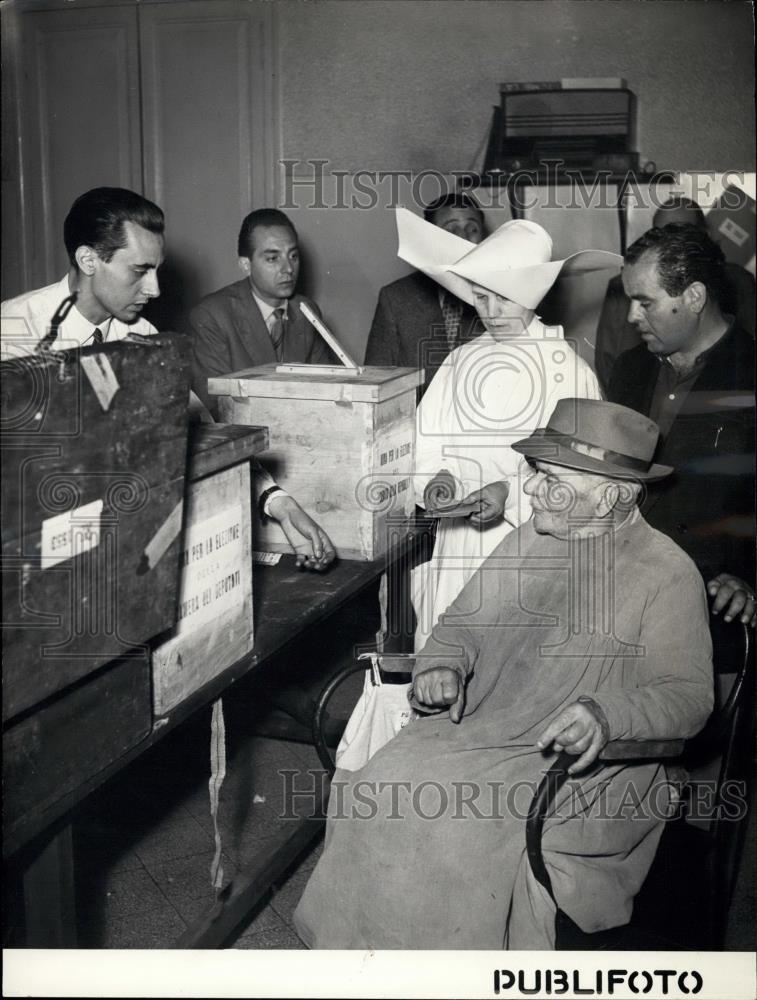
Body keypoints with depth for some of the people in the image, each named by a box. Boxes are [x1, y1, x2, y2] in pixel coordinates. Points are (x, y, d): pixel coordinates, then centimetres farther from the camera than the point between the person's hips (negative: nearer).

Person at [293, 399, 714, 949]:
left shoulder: (667, 573, -7)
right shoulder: (528, 540, 12)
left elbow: (689, 693, -11)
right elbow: (462, 622, 19)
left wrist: (606, 713, -29)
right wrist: (443, 665, -4)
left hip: (581, 761, -5)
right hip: (478, 727, 6)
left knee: (468, 827, -27)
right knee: (380, 793, -16)